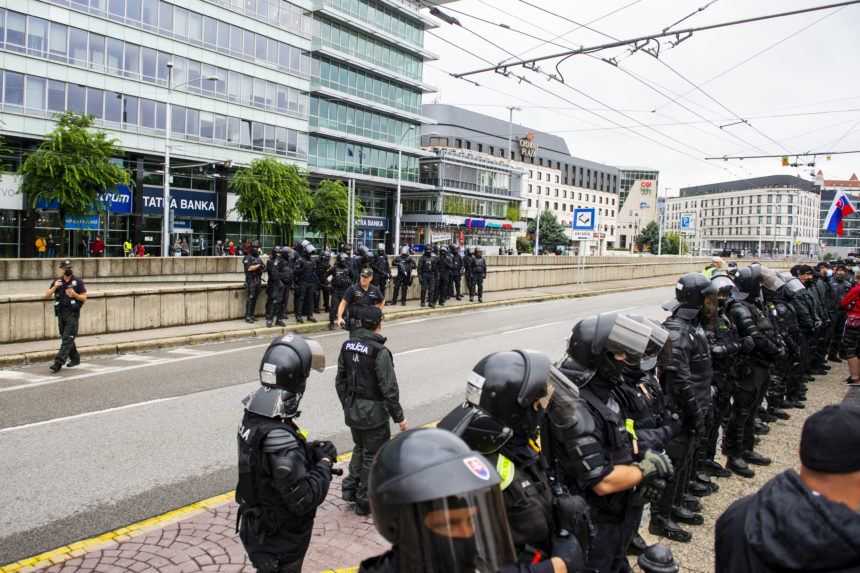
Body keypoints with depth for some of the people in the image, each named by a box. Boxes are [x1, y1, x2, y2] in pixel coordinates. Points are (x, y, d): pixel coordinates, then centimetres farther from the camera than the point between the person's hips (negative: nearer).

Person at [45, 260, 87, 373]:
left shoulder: (78, 282, -1)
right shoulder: (57, 282, 10)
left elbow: (84, 298, -2)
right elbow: (47, 296, 6)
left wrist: (74, 294, -20)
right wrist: (54, 287, -10)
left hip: (73, 314, -5)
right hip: (61, 314, 5)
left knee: (67, 339, -11)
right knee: (65, 338, 13)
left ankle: (58, 363, -16)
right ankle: (75, 358, 27)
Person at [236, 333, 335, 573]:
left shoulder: (253, 417, -7)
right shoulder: (279, 439, -35)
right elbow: (304, 500, -30)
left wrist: (310, 450, -4)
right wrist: (324, 463, -16)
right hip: (279, 541, -8)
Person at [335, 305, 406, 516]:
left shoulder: (347, 346, 0)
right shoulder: (379, 352, -21)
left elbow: (340, 381, 8)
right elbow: (389, 389, -20)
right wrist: (399, 417, -10)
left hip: (352, 410, 7)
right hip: (374, 412, -7)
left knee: (360, 449, 27)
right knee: (373, 455, 8)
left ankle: (350, 488, 29)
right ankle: (364, 502, 18)